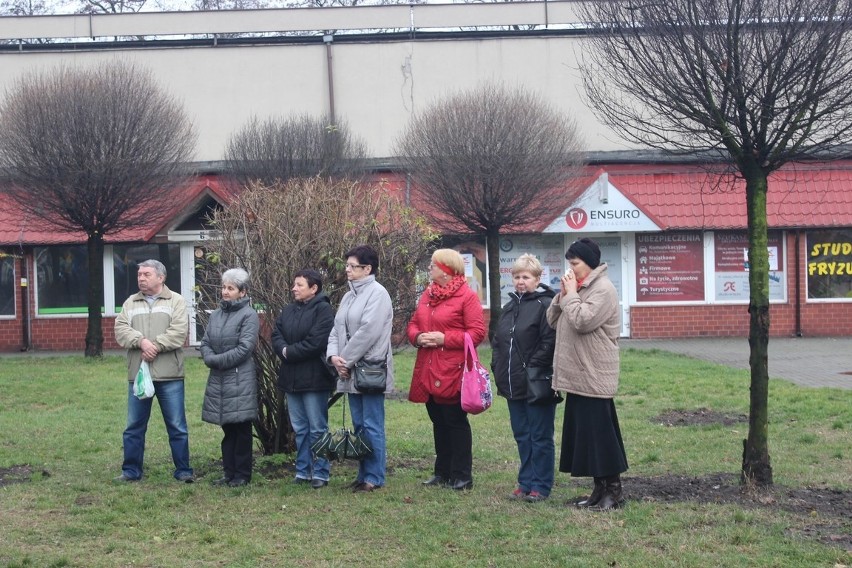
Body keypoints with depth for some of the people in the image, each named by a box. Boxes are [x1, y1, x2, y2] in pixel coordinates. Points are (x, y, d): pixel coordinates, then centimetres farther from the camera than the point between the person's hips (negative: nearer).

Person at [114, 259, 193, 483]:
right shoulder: (130, 303, 13)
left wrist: (155, 346, -17)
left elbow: (179, 332, -10)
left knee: (177, 426, 1)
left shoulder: (176, 301, 2)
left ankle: (183, 471, 9)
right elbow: (121, 330, 0)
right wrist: (142, 341, -17)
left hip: (169, 375, -3)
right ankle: (131, 471, 18)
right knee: (134, 427, 9)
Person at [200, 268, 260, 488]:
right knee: (227, 429, 12)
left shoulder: (249, 315, -7)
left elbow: (245, 348, -15)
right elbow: (205, 344, 12)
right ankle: (229, 473, 19)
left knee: (241, 430, 1)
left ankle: (242, 475, 9)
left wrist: (217, 360, -13)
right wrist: (210, 358, -9)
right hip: (218, 380, 6)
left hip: (240, 380, -6)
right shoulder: (216, 315, 14)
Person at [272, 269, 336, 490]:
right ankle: (303, 471, 21)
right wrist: (284, 349, -13)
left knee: (317, 428, -1)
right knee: (300, 428, 13)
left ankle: (320, 473, 5)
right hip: (292, 378, 8)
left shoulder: (323, 310, -11)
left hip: (314, 378, -7)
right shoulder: (288, 310, 13)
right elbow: (276, 335, 8)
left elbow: (316, 341, -21)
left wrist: (289, 352, -13)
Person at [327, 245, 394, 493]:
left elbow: (368, 331, -18)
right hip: (351, 371, 9)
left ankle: (374, 478, 1)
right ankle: (364, 474, 21)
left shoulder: (377, 293, -10)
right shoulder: (349, 296, 17)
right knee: (359, 424, 13)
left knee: (372, 426, -5)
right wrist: (334, 356, -4)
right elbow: (337, 328, 14)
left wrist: (346, 359, -12)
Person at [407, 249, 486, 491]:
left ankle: (462, 476, 5)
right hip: (428, 372, 7)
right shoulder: (428, 294, 15)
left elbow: (477, 332, -14)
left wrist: (444, 338, -18)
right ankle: (443, 472, 22)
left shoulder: (467, 296, -8)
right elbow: (413, 324, 18)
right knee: (438, 422, 13)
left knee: (455, 421, -2)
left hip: (452, 372, -7)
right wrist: (417, 337, -5)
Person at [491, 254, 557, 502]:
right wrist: (498, 367, 8)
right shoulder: (510, 306, 15)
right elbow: (497, 340, 20)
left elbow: (550, 342, -18)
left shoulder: (545, 304, -11)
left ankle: (541, 486, 8)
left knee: (540, 436, 1)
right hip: (513, 384, 8)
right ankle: (526, 482, 23)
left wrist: (533, 368, -18)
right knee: (522, 435, 14)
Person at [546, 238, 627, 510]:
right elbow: (552, 320, 12)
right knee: (583, 431, 12)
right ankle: (600, 488, 19)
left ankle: (613, 491, 2)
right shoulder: (578, 288, 15)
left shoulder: (603, 289, -12)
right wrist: (562, 294, -1)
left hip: (594, 376, -9)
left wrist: (571, 293, -13)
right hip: (577, 375, 9)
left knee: (600, 432, -5)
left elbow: (582, 321, -23)